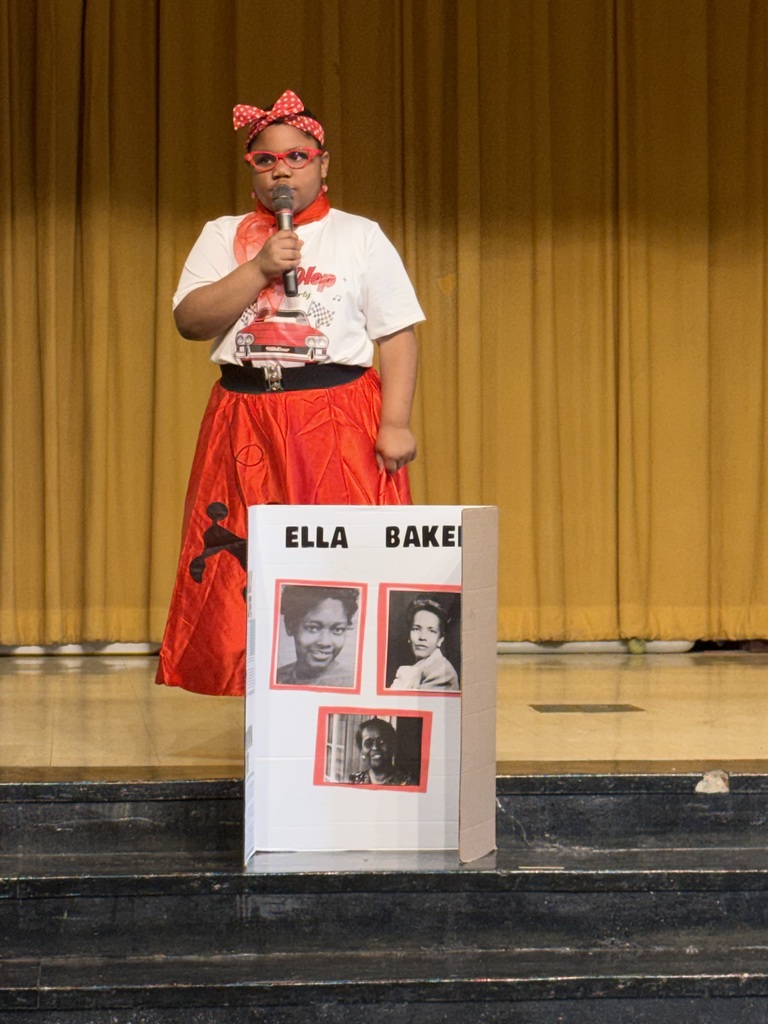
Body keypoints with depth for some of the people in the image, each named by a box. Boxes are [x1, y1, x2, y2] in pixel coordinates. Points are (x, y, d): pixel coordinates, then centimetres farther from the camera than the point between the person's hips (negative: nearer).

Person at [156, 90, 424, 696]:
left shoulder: (361, 237, 8)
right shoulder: (223, 237, 13)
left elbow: (397, 335, 3)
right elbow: (190, 321, 0)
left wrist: (395, 422, -9)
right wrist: (259, 268, -9)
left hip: (339, 423, -2)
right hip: (246, 425, 2)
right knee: (243, 575, -3)